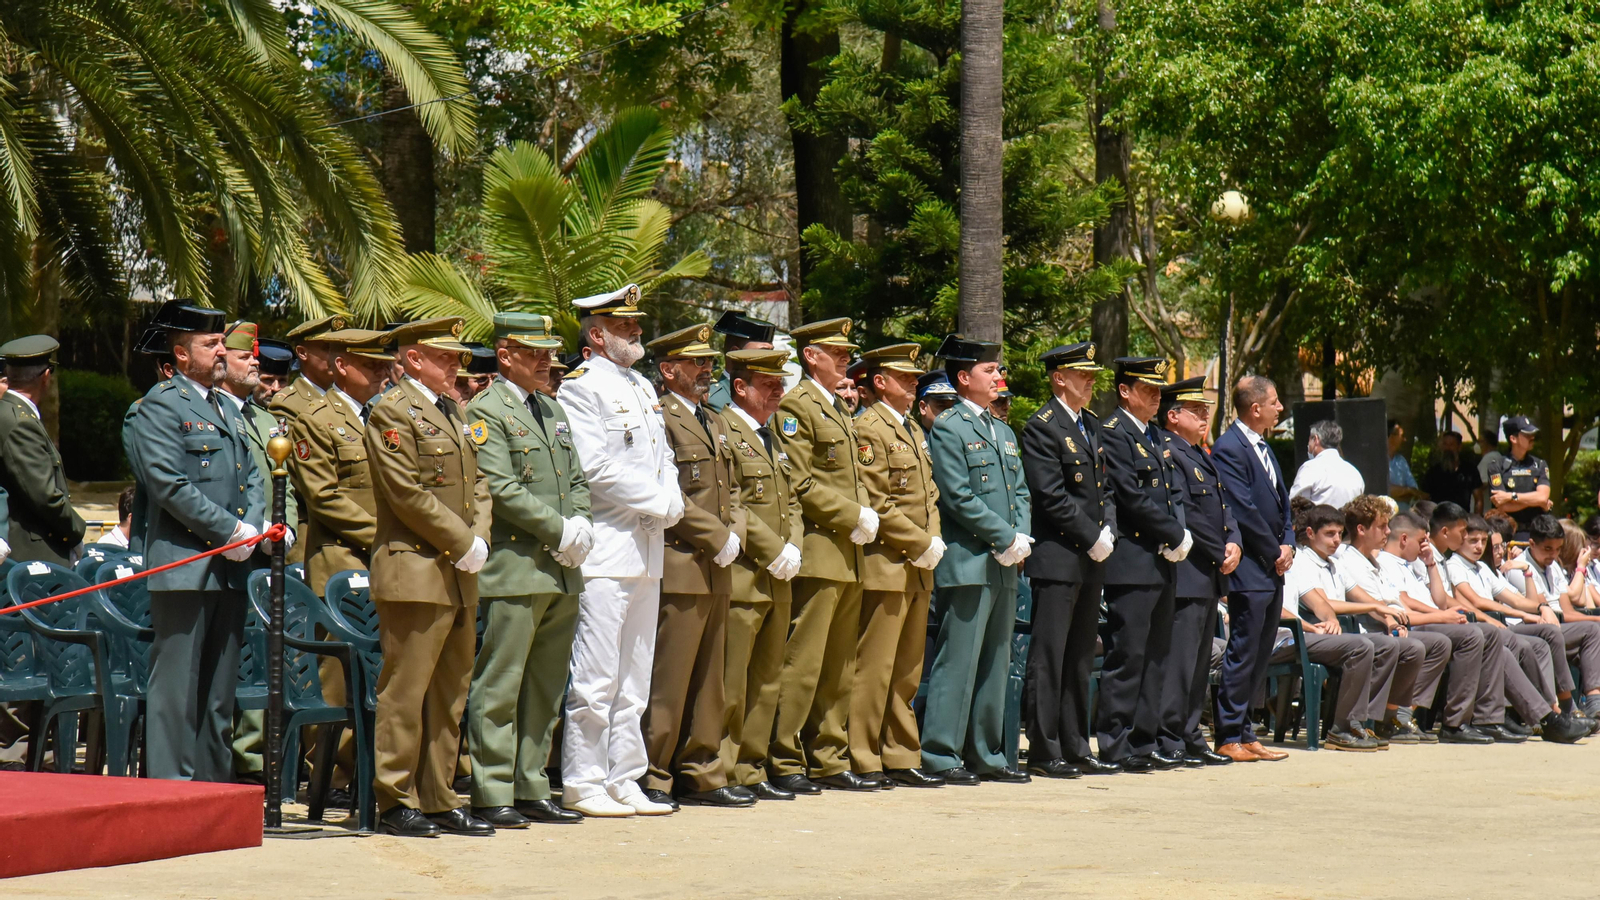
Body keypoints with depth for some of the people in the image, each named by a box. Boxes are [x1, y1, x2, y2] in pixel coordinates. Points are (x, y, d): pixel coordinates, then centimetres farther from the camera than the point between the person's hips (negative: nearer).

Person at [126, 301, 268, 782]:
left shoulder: (227, 409, 20)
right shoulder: (160, 405, -6)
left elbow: (252, 477, 20)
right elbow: (169, 484, -15)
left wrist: (252, 526, 0)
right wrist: (229, 531, -14)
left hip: (230, 569, 8)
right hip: (184, 566, -8)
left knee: (219, 689, 11)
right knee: (178, 686, -7)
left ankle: (215, 782, 16)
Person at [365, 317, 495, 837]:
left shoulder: (453, 413, 19)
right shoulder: (392, 413, -8)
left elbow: (477, 483, 18)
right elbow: (408, 493, -15)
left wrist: (480, 538, 0)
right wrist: (462, 543, -13)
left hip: (460, 578, 9)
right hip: (416, 574, -9)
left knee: (450, 694, 10)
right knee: (405, 692, -5)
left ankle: (439, 800, 15)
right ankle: (396, 803, 0)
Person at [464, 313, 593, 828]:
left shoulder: (553, 411, 20)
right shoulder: (487, 411, -5)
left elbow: (576, 480, 20)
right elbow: (501, 489, -15)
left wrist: (581, 526, 1)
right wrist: (560, 530, -15)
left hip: (562, 572, 8)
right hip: (516, 569, -8)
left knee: (546, 688, 10)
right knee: (500, 687, -5)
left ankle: (531, 790, 16)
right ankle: (492, 795, -2)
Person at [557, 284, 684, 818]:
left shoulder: (643, 388, 18)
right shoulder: (581, 388, -8)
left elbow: (663, 459, 19)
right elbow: (594, 468, -17)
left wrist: (671, 501, -1)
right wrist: (658, 502, -12)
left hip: (647, 552, 9)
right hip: (605, 552, -9)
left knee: (634, 678, 11)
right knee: (596, 676, -6)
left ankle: (623, 779, 16)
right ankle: (582, 783, 0)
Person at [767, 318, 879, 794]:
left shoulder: (841, 410, 21)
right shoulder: (796, 407, -8)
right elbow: (799, 483, -16)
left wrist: (866, 514, 5)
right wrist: (853, 517, -14)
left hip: (848, 558, 9)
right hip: (817, 553, -9)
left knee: (840, 668, 11)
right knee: (802, 664, -8)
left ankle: (829, 760, 17)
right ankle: (784, 763, -4)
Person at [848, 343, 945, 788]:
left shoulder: (915, 430, 19)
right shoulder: (869, 429, -9)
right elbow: (876, 503, -16)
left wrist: (935, 541, 4)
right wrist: (921, 544, -13)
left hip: (919, 569, 9)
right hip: (886, 567, -9)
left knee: (908, 671, 11)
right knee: (874, 668, -6)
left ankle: (901, 758, 16)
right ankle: (863, 762, -2)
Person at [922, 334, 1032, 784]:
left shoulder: (1004, 432, 19)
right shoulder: (948, 428, -6)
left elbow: (1020, 491, 18)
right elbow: (959, 498, -13)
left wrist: (1022, 537, 0)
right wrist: (1007, 538, -14)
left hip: (1004, 566, 8)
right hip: (968, 563, -8)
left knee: (995, 663, 11)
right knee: (957, 663, -7)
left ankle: (987, 755, 17)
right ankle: (940, 756, -3)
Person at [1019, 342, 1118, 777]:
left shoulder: (1092, 426, 17)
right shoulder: (1042, 427, -8)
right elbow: (1052, 497, -14)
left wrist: (1108, 531, 2)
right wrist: (1093, 537, -12)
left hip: (1092, 561, 8)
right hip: (1058, 559, -8)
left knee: (1080, 659, 11)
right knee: (1049, 658, -5)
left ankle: (1075, 749, 16)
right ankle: (1043, 752, -2)